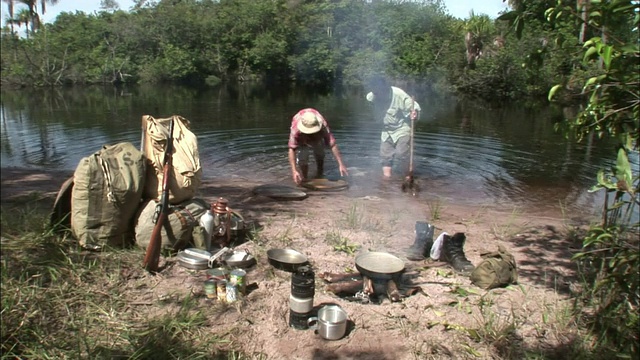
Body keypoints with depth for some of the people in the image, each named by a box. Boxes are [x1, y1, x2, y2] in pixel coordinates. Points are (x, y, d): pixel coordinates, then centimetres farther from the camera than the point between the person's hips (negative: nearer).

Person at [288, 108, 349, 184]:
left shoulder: (323, 125, -42)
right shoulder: (295, 129, -45)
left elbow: (333, 145, -43)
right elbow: (291, 149, -48)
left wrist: (341, 164, -49)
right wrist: (294, 171, -58)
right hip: (301, 138, -2)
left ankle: (320, 175, 19)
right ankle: (303, 179, 3)